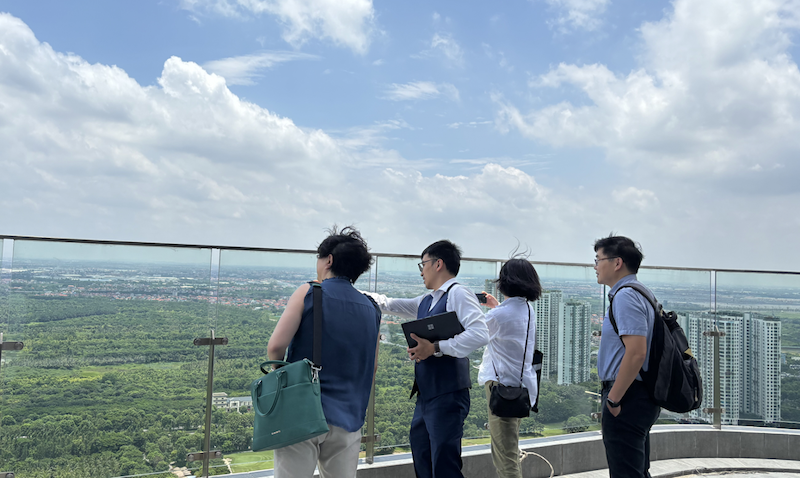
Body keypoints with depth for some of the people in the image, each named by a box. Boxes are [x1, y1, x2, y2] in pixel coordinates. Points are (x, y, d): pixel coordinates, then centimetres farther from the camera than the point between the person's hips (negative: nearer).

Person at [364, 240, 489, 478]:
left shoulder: (458, 294, -10)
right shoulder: (426, 301, 17)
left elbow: (480, 334, -24)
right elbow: (391, 305, 30)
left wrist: (435, 347, -24)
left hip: (447, 396, -9)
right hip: (425, 396, 10)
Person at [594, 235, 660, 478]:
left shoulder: (625, 296, -18)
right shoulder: (641, 293, 15)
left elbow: (636, 352, -27)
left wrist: (613, 399, -20)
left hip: (627, 398, -11)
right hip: (642, 397, 11)